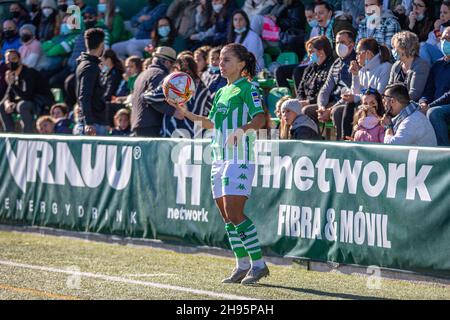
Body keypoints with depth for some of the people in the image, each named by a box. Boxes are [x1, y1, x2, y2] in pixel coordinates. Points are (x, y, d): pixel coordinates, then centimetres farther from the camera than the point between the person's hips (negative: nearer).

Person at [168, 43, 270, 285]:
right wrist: (186, 113, 20)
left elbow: (260, 119, -17)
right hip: (220, 158, 9)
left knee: (234, 212, -15)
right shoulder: (222, 92, 19)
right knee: (226, 214, 7)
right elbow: (212, 123, 28)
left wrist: (242, 129, -35)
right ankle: (242, 265, 15)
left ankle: (258, 264, -9)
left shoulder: (247, 88, -5)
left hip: (239, 158, -9)